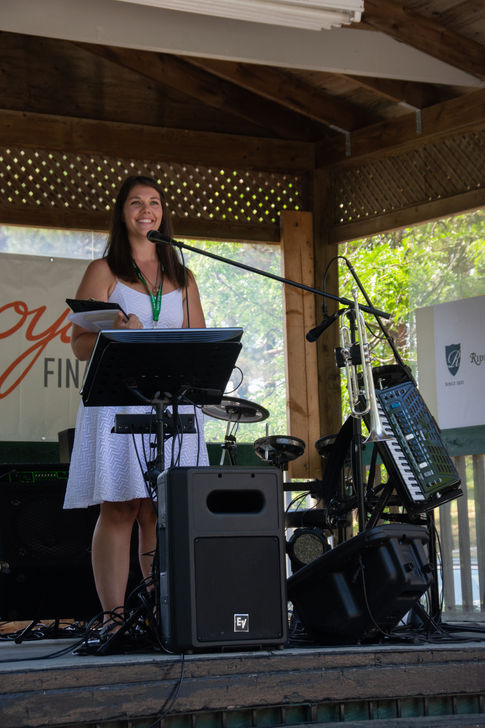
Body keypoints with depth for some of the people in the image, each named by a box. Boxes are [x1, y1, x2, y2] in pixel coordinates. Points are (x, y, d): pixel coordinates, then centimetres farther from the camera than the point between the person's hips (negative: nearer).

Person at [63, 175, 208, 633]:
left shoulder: (182, 278, 20)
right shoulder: (103, 272, 9)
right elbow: (80, 345, 1)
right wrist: (115, 334, -19)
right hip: (117, 400, -3)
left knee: (164, 510, -2)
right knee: (118, 508, -9)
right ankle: (114, 617, -7)